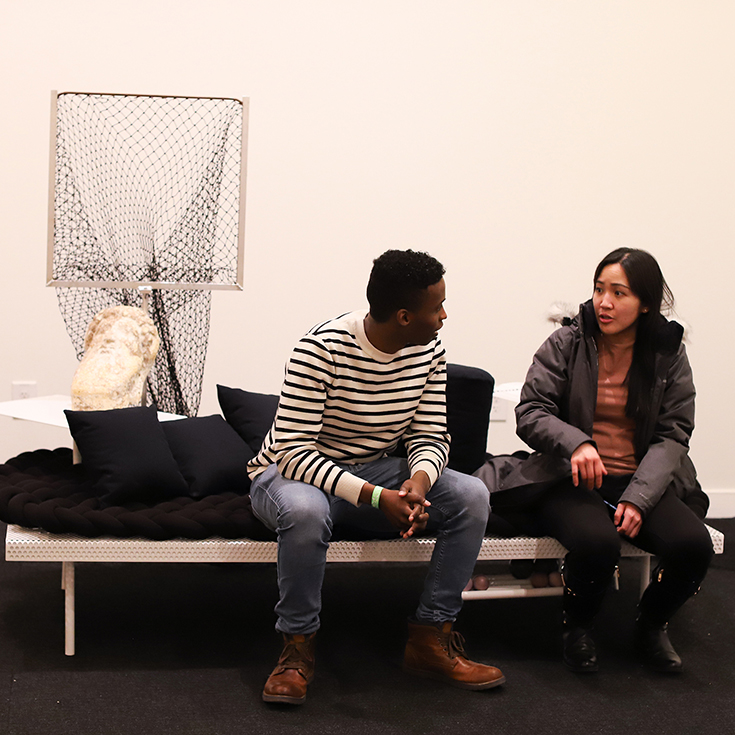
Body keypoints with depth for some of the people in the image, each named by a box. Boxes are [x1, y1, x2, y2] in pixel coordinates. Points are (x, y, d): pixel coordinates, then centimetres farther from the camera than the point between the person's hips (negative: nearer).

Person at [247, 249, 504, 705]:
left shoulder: (429, 351, -5)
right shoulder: (321, 350, -25)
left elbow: (430, 435, -2)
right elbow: (293, 453, -27)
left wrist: (418, 480, -27)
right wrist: (375, 497, -37)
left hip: (375, 473, 6)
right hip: (289, 474, -6)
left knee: (472, 496, -17)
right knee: (306, 510, -42)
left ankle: (430, 638, -9)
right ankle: (298, 647, -20)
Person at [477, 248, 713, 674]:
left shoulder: (669, 356, 5)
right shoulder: (566, 344, 0)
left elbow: (673, 436, 1)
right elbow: (530, 414, -4)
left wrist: (638, 498, -14)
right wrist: (576, 443, -26)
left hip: (643, 482, 2)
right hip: (574, 480, -2)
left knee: (694, 544, -26)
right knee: (597, 542, -35)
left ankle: (651, 625, 7)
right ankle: (578, 627, -1)